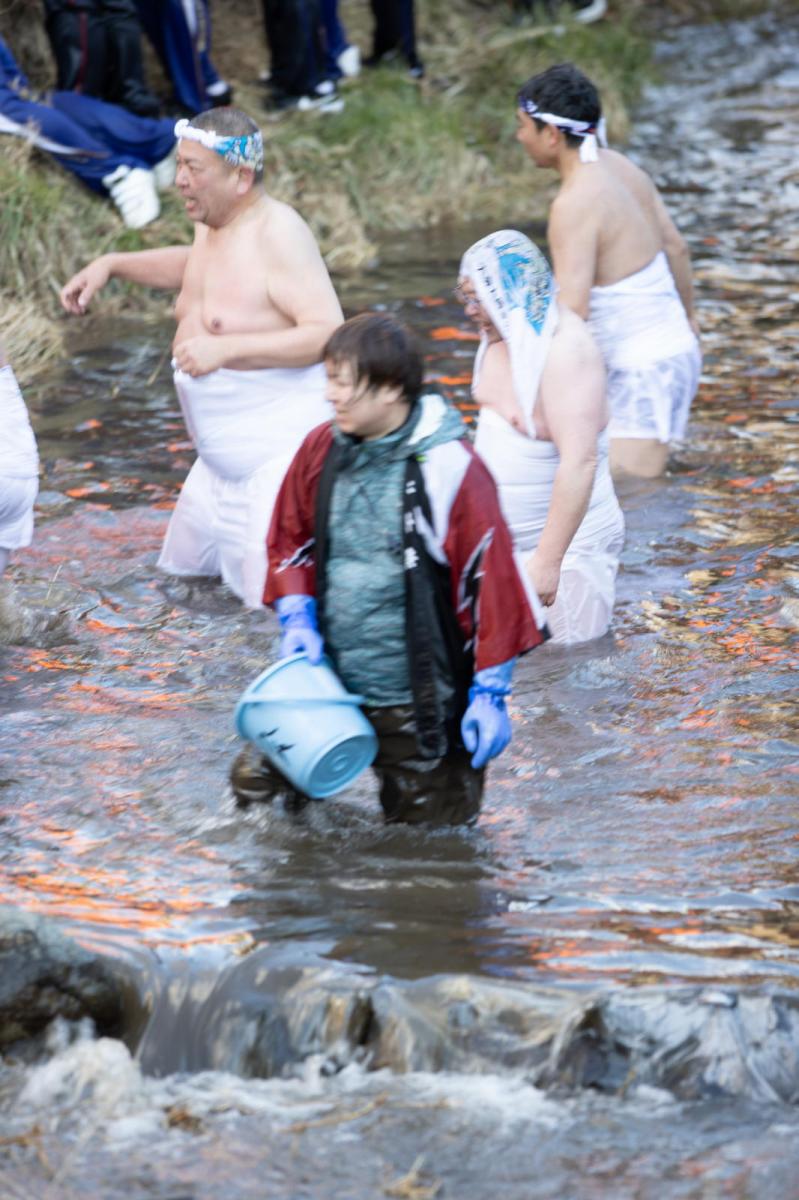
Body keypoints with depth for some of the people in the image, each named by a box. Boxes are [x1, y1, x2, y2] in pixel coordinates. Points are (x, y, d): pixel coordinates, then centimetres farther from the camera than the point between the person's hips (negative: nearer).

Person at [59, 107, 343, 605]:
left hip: (282, 449, -10)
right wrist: (111, 264, 21)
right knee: (184, 565, 20)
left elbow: (329, 334, -28)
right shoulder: (212, 224, 7)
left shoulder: (277, 233, -20)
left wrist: (226, 348, -31)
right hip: (225, 458, 10)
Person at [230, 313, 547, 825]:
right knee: (254, 784, 1)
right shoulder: (322, 451, 0)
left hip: (418, 699, -5)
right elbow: (290, 540, 15)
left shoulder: (449, 469, -16)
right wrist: (298, 619, -1)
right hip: (331, 680, 5)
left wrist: (490, 693, -14)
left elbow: (492, 581, -13)